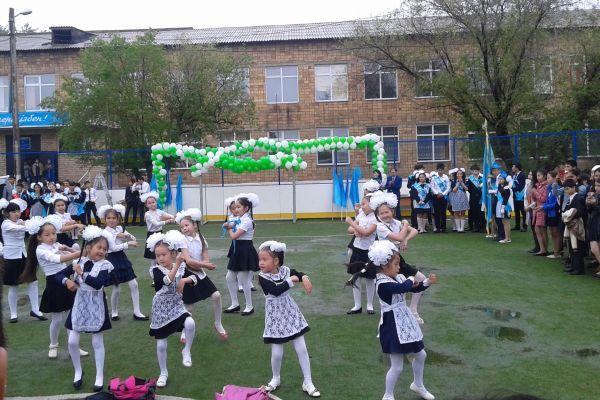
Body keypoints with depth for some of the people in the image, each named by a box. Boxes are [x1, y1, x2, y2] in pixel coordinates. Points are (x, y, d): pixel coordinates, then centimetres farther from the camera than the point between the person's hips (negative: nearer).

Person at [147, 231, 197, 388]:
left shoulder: (181, 267, -2)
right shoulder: (156, 270, -13)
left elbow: (195, 278, 0)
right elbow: (167, 281, -30)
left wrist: (184, 280, -17)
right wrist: (177, 265, -37)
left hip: (177, 306, 2)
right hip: (161, 310, -1)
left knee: (190, 323, -30)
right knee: (161, 345, 6)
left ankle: (186, 351, -3)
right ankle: (163, 373, 28)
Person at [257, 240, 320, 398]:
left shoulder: (286, 270, -7)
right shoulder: (262, 277, -17)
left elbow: (300, 274, 11)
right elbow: (276, 290, -32)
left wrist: (305, 278, -12)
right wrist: (291, 280, -26)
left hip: (291, 314, 3)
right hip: (275, 317, -2)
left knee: (301, 348, 5)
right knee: (277, 352, 4)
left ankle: (308, 382, 18)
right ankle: (276, 379, 33)